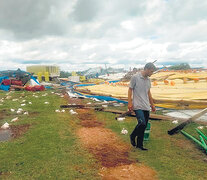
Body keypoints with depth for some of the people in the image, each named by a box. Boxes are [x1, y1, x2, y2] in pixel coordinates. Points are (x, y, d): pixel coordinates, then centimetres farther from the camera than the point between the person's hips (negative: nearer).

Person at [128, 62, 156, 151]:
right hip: (138, 106, -7)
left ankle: (139, 145, 20)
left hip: (146, 107, 7)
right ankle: (132, 136, 8)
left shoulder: (148, 80, 14)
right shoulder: (135, 77, -7)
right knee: (142, 123, -19)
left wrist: (152, 104, 23)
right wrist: (130, 103, -12)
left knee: (144, 127, 8)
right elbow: (130, 90, -5)